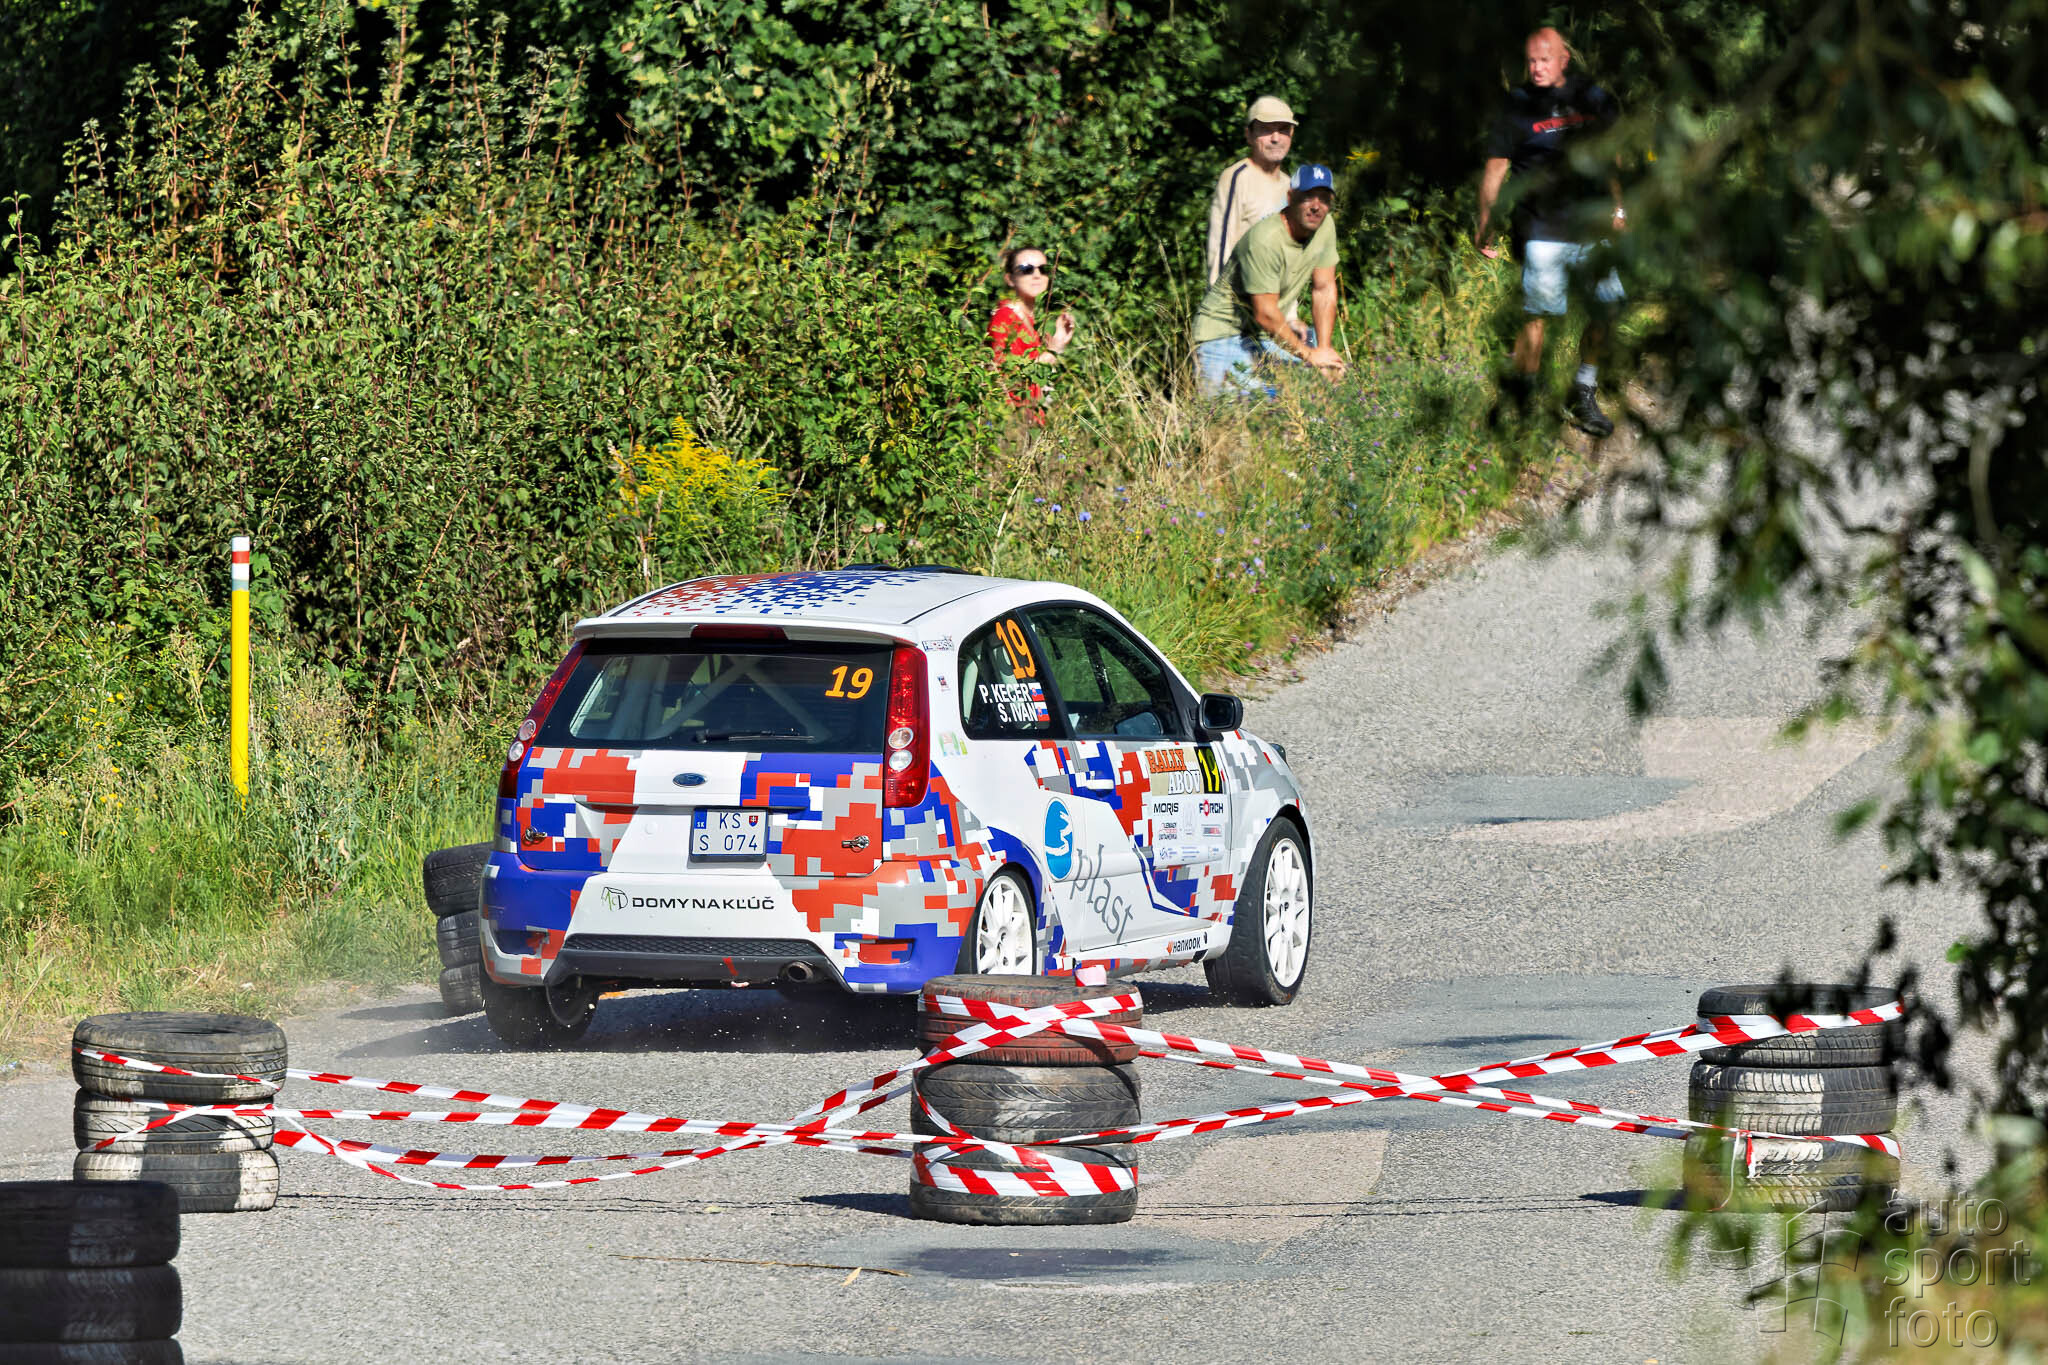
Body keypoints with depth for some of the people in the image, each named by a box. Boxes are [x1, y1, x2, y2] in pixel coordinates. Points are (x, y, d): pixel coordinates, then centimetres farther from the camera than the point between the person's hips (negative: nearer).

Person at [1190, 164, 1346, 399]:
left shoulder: (1325, 227, -4)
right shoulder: (1265, 239, -27)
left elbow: (1324, 291, 3)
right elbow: (1265, 314, -25)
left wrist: (1323, 350, -5)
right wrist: (1309, 354, -17)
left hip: (1267, 335, 7)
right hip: (1223, 333, -7)